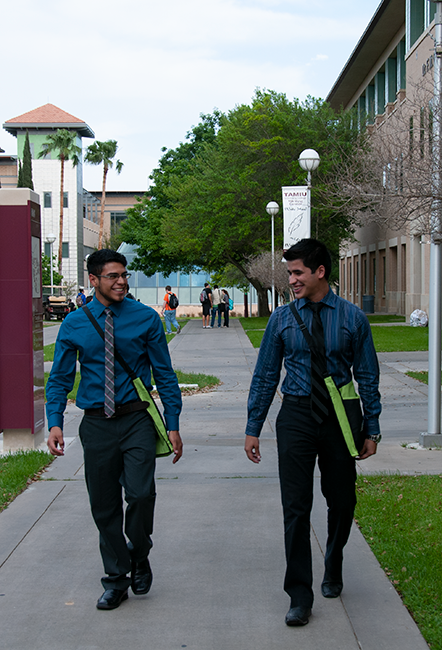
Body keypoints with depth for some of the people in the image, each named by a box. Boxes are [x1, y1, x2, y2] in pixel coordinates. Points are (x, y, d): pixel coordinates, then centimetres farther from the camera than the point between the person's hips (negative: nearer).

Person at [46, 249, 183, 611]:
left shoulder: (146, 319, 0)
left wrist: (173, 425, -2)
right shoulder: (74, 325, 3)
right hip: (96, 425, 2)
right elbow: (60, 379, 6)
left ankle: (139, 555, 12)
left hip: (137, 421, -2)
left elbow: (165, 374, 3)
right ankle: (116, 581, 25)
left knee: (141, 493, -18)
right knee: (104, 506, 9)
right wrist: (55, 423, -7)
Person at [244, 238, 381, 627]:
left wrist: (372, 430, 1)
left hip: (339, 419, 0)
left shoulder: (352, 318, -1)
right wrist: (253, 428, 4)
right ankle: (300, 596, 6)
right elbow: (265, 376, 5)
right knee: (296, 507, -3)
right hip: (296, 417, 0)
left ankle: (333, 572, 40)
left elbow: (367, 376, 2)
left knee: (342, 501, 13)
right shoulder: (282, 319, 1)